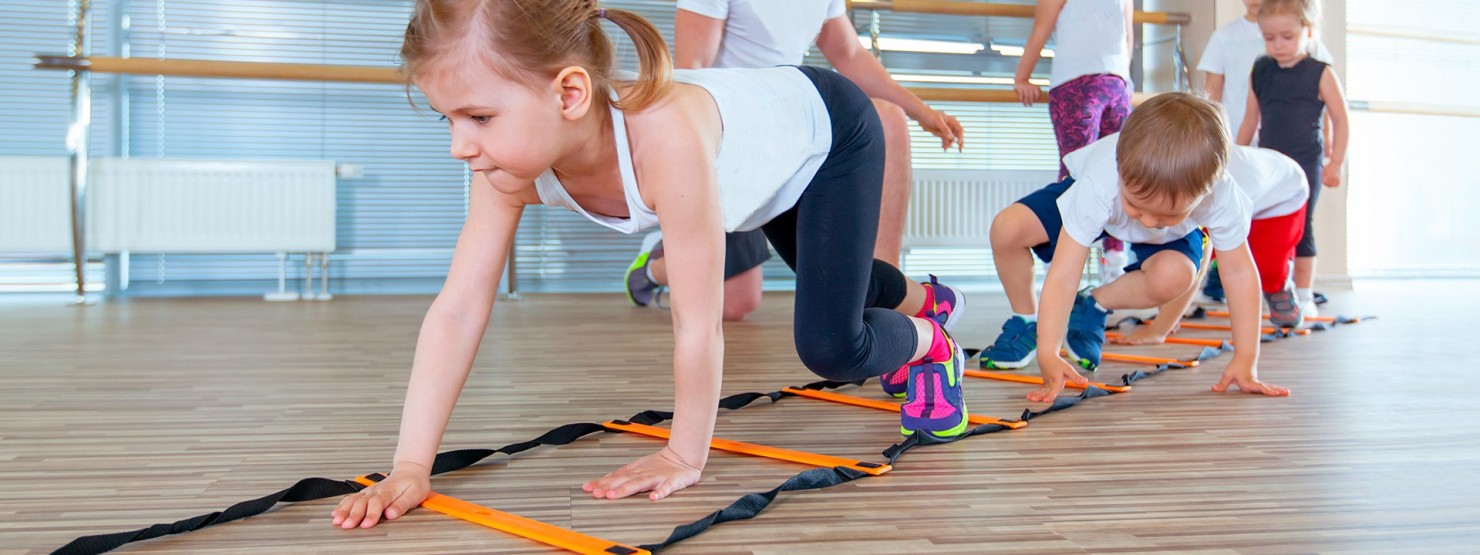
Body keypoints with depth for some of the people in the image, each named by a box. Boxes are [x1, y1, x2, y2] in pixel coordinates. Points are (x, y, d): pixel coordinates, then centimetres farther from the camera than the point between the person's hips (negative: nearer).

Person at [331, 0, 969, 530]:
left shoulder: (664, 139, -50)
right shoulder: (513, 156, -30)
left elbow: (697, 325, -42)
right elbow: (457, 310, -28)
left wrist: (685, 457, -29)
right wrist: (409, 469, -33)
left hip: (830, 128, -6)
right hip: (767, 166, 6)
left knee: (830, 348, -14)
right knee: (829, 282, 30)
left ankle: (929, 340, 21)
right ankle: (922, 296, 65)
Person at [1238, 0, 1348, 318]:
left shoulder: (1321, 74, -4)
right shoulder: (1259, 73, 7)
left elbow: (1340, 120, -2)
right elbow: (1250, 120, 15)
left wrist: (1335, 163, -6)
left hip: (1306, 164, -4)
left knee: (1301, 227, -2)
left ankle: (1303, 294, 5)